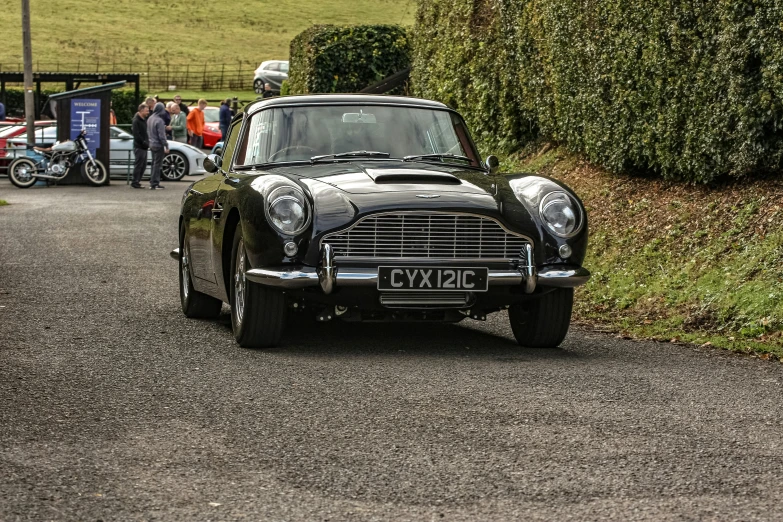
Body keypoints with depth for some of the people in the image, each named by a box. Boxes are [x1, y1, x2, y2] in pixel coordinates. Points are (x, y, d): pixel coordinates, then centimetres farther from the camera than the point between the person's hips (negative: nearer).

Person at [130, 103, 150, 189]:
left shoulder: (144, 120, 17)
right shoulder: (136, 120, -12)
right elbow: (136, 134, -18)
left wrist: (147, 142, 11)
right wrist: (144, 142, -18)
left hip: (144, 146, 9)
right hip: (139, 146, -9)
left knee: (143, 165, 11)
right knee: (138, 164, -6)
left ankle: (138, 181, 17)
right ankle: (135, 182, -1)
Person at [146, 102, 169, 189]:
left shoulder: (150, 119, 8)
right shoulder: (159, 121, -19)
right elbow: (161, 135, -19)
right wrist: (166, 146, -15)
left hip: (152, 145, 8)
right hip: (158, 145, -8)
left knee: (154, 164, 16)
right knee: (157, 164, -3)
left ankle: (152, 182, 19)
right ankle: (155, 184, -2)